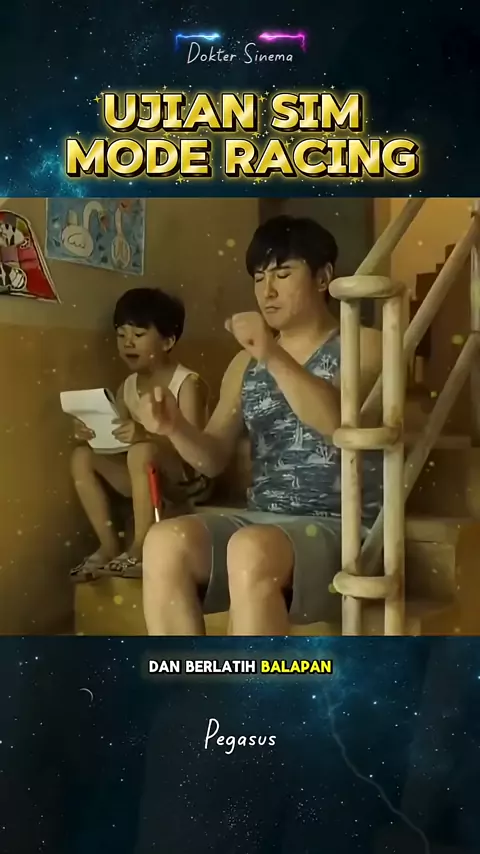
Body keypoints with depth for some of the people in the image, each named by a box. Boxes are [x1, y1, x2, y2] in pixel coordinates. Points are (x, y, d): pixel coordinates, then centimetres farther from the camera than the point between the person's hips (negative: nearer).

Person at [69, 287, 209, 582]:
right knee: (83, 456, -8)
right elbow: (123, 442, 7)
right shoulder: (127, 388, 6)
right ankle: (110, 546, -8)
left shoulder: (187, 383, -14)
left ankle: (141, 550, -23)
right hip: (146, 479, 7)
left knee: (142, 451, -34)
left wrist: (148, 435, -38)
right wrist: (94, 433, -14)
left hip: (187, 480, -7)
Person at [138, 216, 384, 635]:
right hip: (260, 522, 5)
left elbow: (342, 422, -18)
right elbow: (214, 457, 11)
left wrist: (275, 357, -28)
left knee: (252, 550, -36)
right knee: (165, 543, -24)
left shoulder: (363, 346, 3)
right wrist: (176, 428, -10)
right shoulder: (246, 363, 17)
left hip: (341, 531, -4)